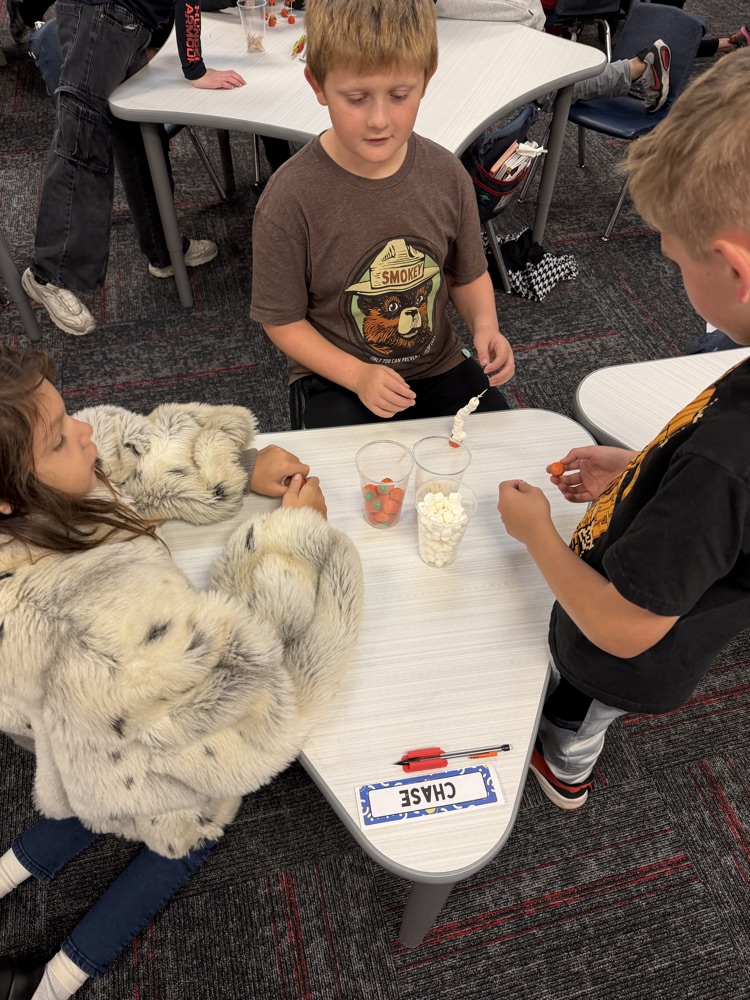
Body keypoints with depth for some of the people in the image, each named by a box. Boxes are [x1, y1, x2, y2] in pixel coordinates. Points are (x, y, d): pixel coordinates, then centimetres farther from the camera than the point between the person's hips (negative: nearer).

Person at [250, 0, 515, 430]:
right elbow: (283, 320, -10)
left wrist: (485, 326, -14)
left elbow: (468, 276, 7)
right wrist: (358, 376, -21)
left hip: (438, 364, 4)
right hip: (334, 378, -3)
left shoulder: (447, 175, -8)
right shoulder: (288, 201, -19)